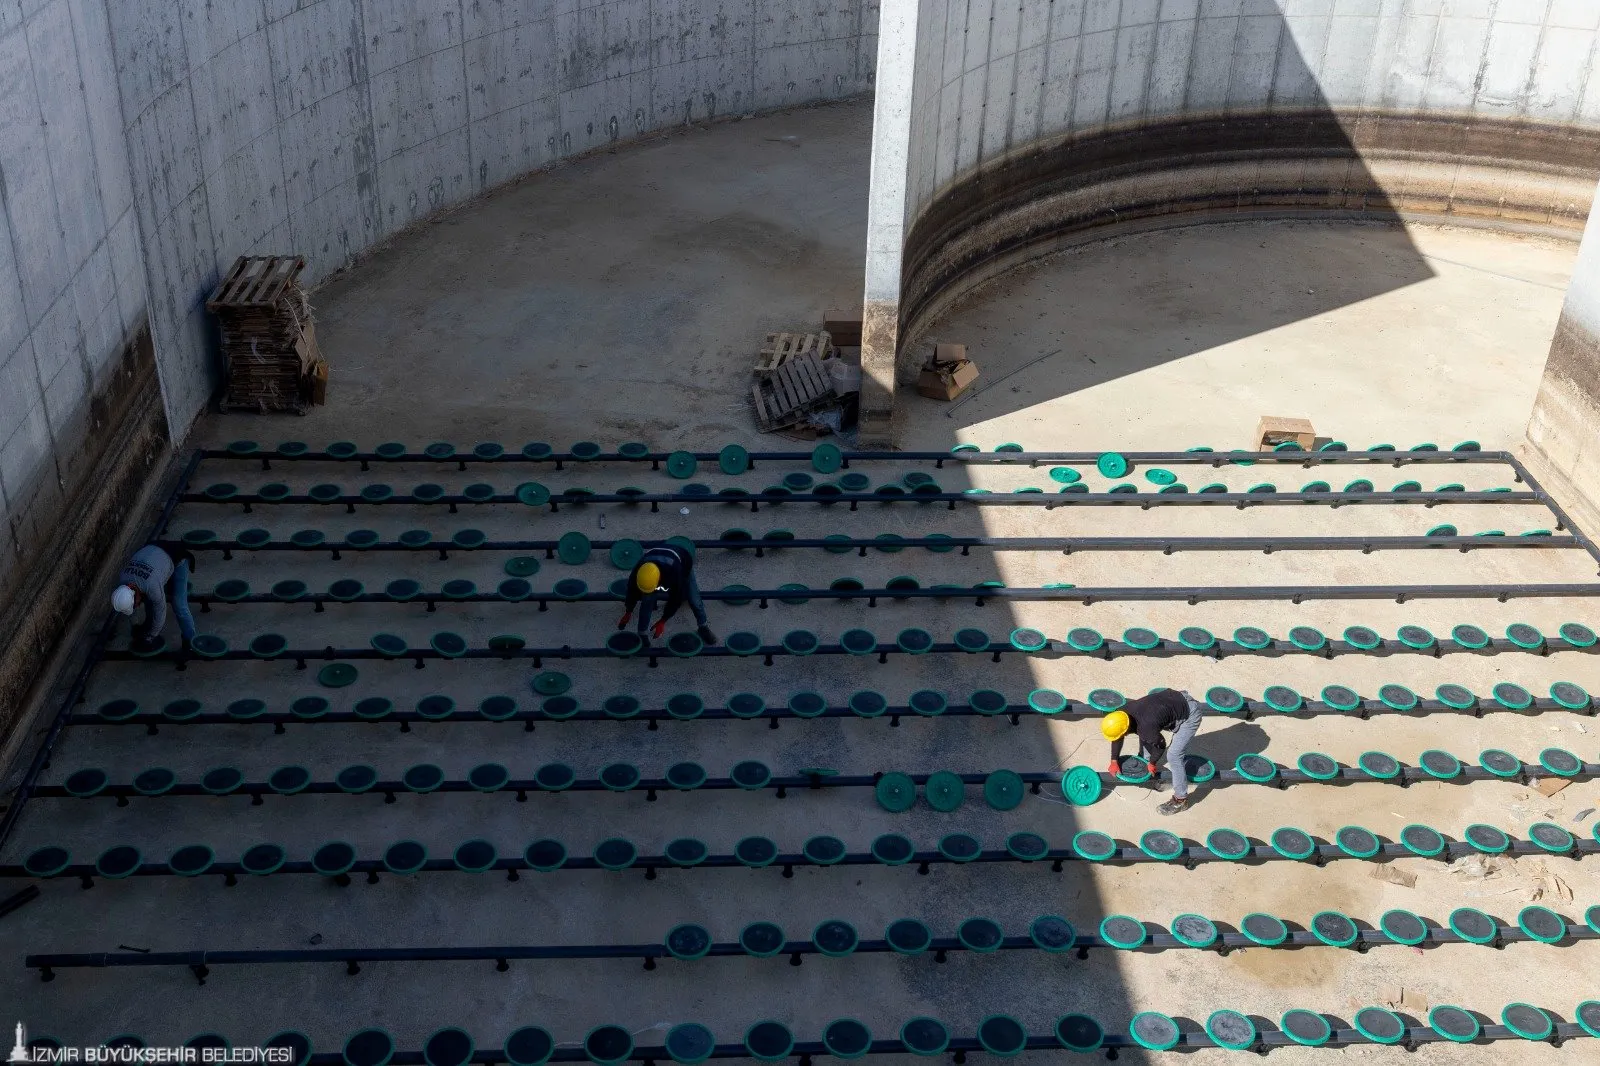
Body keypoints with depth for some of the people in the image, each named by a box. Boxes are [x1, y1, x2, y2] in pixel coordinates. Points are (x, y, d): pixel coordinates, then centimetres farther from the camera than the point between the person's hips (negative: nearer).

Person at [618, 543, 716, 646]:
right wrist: (628, 613, -4)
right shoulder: (638, 571, -38)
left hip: (683, 562, -2)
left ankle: (703, 627, 15)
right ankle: (641, 634, -3)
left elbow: (676, 598, -33)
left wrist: (662, 622, -27)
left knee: (693, 599, -8)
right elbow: (633, 590, -17)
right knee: (647, 600, -15)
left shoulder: (674, 572, -48)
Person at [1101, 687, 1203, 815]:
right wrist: (1114, 760, 7)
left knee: (1173, 756, -10)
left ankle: (1181, 800, 4)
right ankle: (1144, 760, 44)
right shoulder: (1125, 712, -13)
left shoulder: (1145, 727, -33)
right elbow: (1118, 738, 6)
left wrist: (1152, 763, 5)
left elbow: (1160, 746, -12)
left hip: (1190, 714, -8)